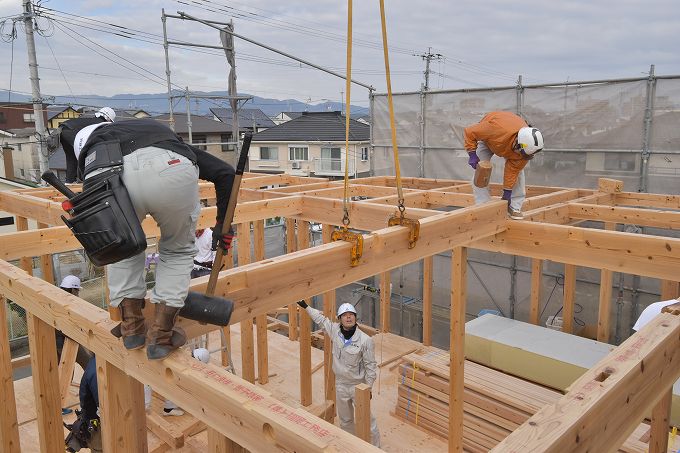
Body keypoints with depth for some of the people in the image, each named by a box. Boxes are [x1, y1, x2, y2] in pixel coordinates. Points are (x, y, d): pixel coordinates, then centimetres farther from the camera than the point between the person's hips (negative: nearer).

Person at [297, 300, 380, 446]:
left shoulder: (365, 340, -21)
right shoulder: (335, 330, -10)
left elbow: (370, 365, -12)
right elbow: (321, 319, 9)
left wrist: (368, 387, -9)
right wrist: (306, 306, 14)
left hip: (358, 385, -4)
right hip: (340, 384, 4)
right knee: (345, 419, 21)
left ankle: (375, 446, 26)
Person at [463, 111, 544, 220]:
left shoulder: (526, 145, -34)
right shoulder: (496, 129, -48)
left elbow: (513, 170, -23)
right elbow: (470, 132, -34)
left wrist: (507, 192, -20)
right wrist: (472, 154, -38)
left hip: (510, 141, 2)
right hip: (487, 138, -2)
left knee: (518, 171, -9)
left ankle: (515, 207, 0)